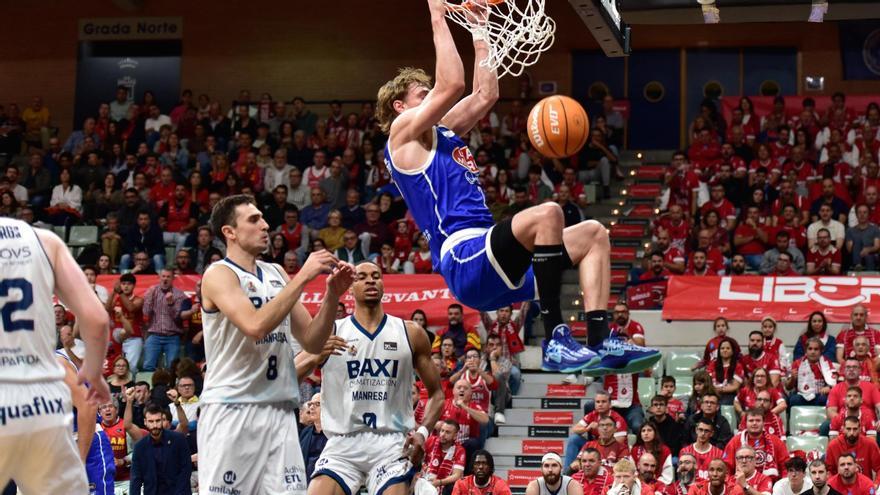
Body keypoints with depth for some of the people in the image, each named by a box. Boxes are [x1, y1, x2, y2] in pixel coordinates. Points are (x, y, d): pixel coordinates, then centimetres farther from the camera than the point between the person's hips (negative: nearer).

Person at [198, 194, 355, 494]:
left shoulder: (277, 274, 15)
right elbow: (255, 325, -24)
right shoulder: (218, 275, -6)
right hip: (230, 410, -6)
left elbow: (312, 343, 14)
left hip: (279, 410, 6)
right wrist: (303, 277, -19)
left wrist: (332, 294, -1)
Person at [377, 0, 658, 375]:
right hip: (465, 260, -10)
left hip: (494, 268, 10)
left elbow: (486, 94, 30)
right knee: (547, 213, -32)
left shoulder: (442, 132, 28)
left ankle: (600, 343, -8)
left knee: (593, 233, 9)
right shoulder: (404, 132, 2)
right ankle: (555, 341, -33)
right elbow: (451, 84, -10)